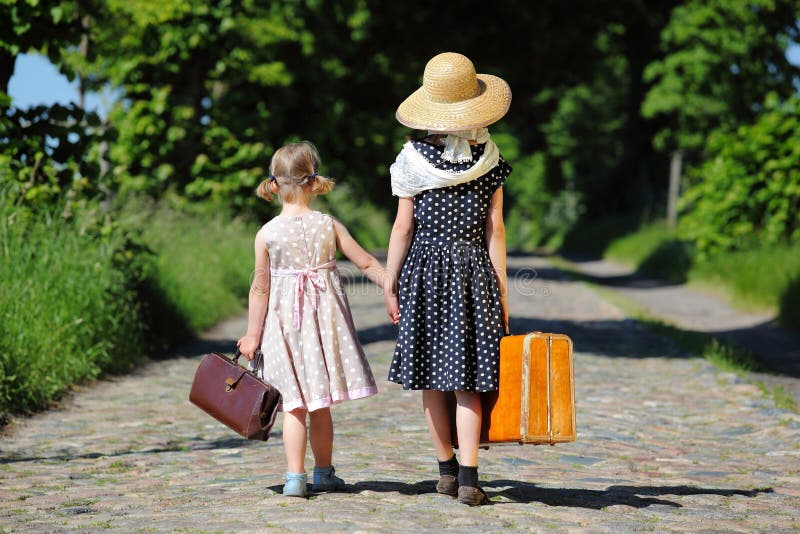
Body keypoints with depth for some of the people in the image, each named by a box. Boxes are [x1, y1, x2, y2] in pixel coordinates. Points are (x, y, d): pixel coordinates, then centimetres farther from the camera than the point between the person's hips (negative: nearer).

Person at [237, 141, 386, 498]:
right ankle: (323, 473, 22)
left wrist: (252, 334, 2)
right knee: (320, 404, 12)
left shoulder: (266, 234, -8)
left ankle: (295, 477, -1)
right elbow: (367, 264, -1)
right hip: (325, 320, 1)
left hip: (285, 321, -1)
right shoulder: (329, 225, -5)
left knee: (295, 404, 4)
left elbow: (260, 288, -5)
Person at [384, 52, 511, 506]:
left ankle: (448, 468, 19)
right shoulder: (489, 162, -1)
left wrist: (390, 284, 6)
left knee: (431, 378, 10)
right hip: (474, 270, 0)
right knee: (467, 379, 0)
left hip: (425, 270, 0)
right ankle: (469, 478, -7)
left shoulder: (414, 161, -3)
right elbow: (495, 230, 0)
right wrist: (501, 289, 5)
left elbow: (403, 228, -2)